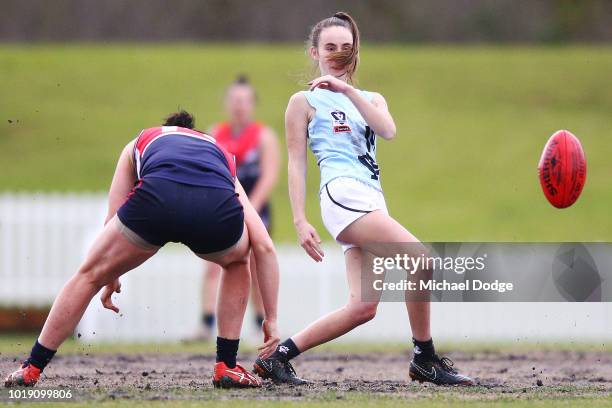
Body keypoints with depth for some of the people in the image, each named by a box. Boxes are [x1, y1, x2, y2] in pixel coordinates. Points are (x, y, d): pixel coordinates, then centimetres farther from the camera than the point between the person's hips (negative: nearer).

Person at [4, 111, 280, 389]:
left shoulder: (140, 142, 41)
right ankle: (227, 368, 31)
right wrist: (271, 319, 35)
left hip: (158, 198, -1)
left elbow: (113, 220, 36)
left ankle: (31, 369, 27)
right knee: (237, 262, 37)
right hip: (218, 207, 1)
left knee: (91, 274, 23)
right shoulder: (223, 156, 40)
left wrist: (111, 278, 51)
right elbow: (264, 247, 32)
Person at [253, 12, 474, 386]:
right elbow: (296, 163, 2)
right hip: (343, 193, -7)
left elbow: (388, 130, 0)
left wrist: (348, 90, -8)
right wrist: (300, 221, -7)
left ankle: (278, 356, 1)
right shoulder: (305, 101, 9)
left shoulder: (372, 99, 23)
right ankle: (425, 360, -12)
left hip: (372, 202, 7)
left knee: (363, 307, -5)